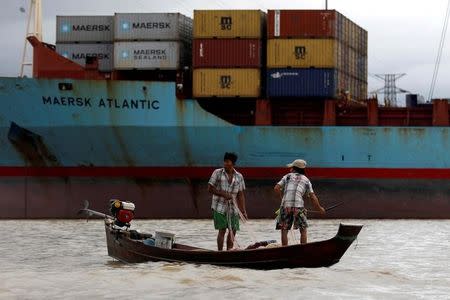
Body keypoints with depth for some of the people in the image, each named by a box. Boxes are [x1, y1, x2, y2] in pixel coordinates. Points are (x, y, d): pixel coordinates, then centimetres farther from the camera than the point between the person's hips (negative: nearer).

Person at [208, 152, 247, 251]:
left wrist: (243, 211, 2)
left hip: (233, 209, 4)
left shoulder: (239, 176, 5)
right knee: (222, 230, -8)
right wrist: (223, 194, -16)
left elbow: (240, 195, 7)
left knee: (233, 231, 4)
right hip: (220, 208, -4)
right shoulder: (217, 173, -4)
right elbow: (210, 188, -4)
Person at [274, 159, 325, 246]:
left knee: (284, 230, 9)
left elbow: (276, 188, 6)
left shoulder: (287, 176, 17)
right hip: (298, 207, 0)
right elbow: (312, 197, 14)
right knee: (303, 231, 12)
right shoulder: (306, 180, 18)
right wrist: (319, 208, 24)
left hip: (285, 207, 0)